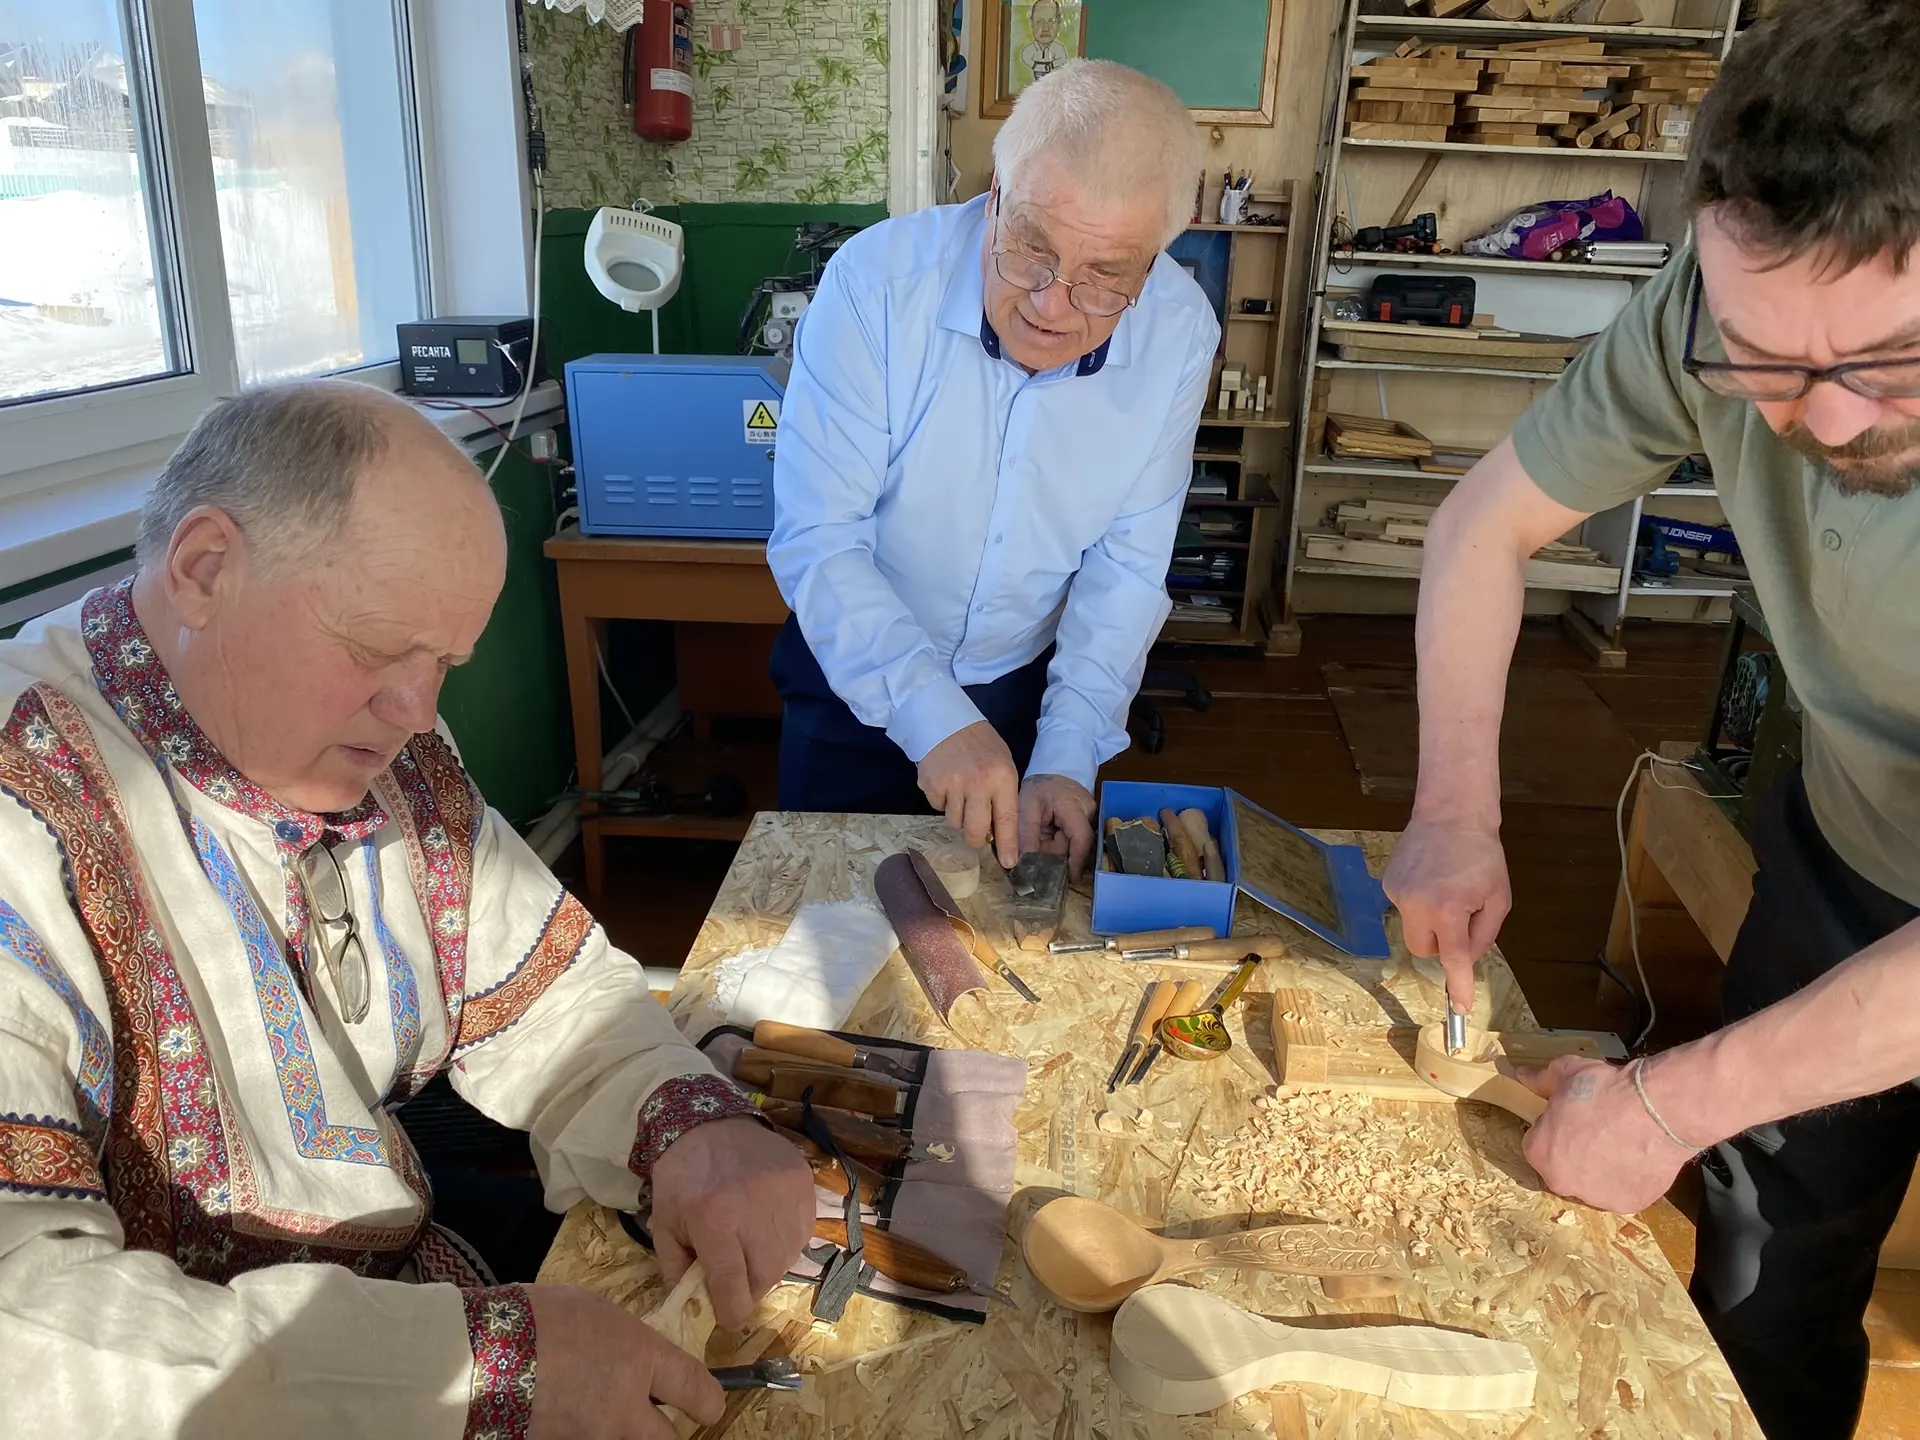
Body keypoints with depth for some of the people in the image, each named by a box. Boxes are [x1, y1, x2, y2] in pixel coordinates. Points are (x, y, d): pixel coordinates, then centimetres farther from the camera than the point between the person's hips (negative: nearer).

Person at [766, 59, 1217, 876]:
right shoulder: (877, 280, -25)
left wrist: (1066, 760, -20)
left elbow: (1124, 565, -12)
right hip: (858, 680, -1)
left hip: (1033, 682, 2)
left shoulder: (1178, 337, -18)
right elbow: (816, 540, -25)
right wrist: (934, 717, -36)